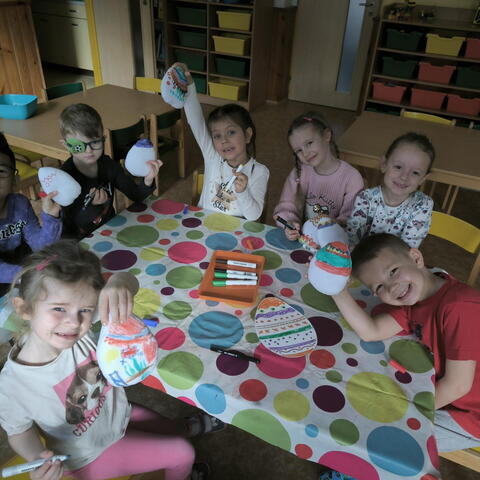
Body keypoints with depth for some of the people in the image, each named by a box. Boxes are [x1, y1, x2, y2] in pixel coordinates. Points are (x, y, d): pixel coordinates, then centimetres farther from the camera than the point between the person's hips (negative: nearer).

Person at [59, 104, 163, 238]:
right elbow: (75, 222, -16)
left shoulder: (109, 165, -3)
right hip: (78, 241, -3)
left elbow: (135, 195, 1)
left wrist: (147, 181, -19)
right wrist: (94, 205, -33)